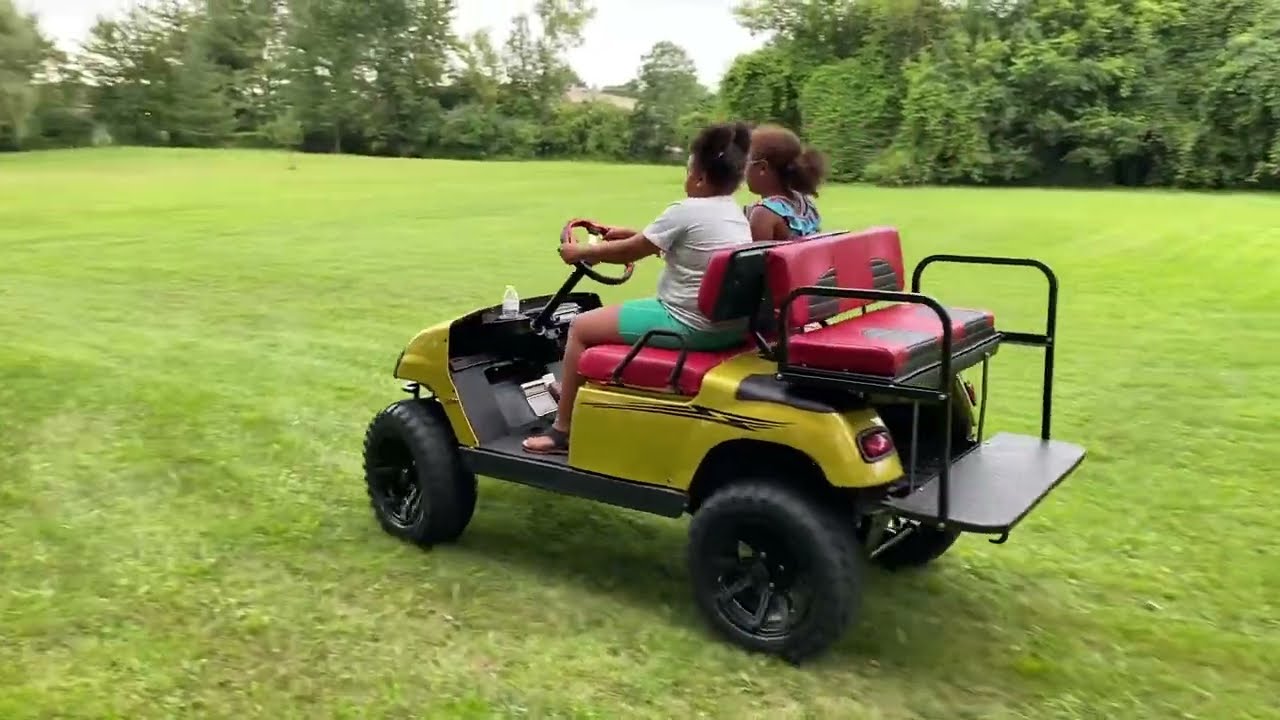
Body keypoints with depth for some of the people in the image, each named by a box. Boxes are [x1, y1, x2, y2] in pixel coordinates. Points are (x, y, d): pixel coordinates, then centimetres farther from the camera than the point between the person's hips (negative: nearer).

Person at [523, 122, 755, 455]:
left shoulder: (686, 211, -16)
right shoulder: (734, 212, 10)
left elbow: (628, 253, -7)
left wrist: (580, 252, 8)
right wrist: (632, 234, 26)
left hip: (690, 325, -10)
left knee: (580, 327, 3)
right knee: (624, 312, 31)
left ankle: (562, 430, 11)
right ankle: (577, 391, 43)